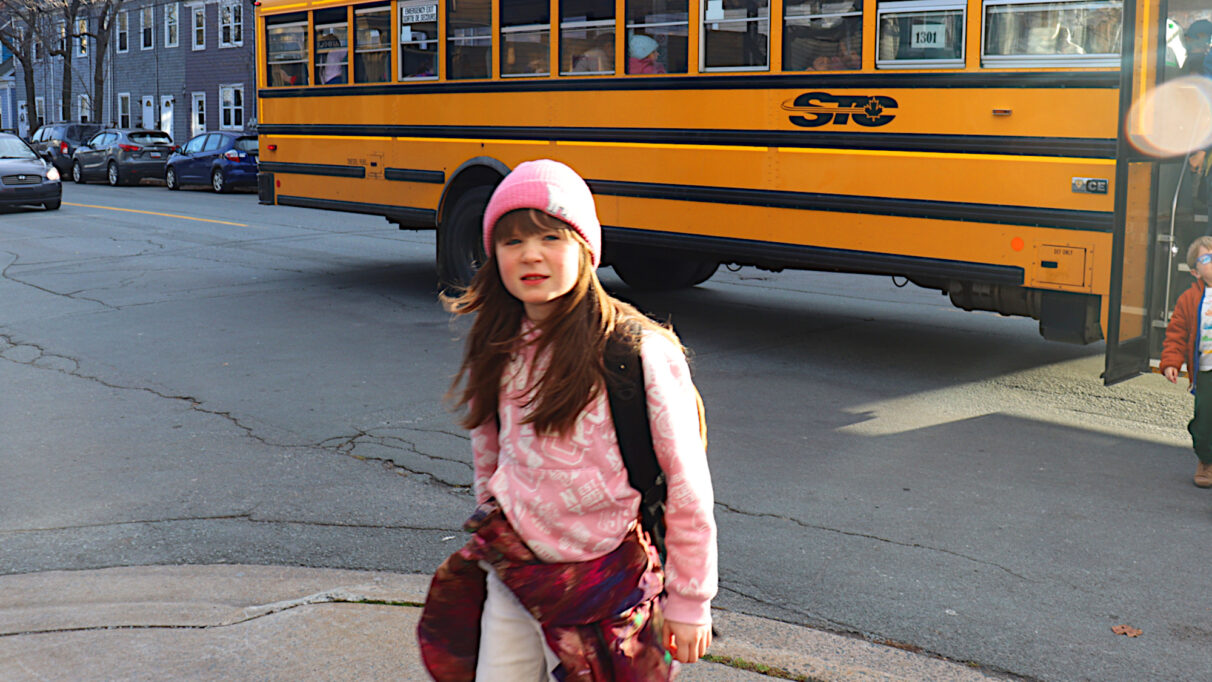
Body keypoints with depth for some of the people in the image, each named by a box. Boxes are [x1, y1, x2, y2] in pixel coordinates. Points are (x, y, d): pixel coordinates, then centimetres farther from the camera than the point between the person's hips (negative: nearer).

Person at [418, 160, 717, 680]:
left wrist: (690, 602, -9)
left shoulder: (640, 354, -17)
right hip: (509, 570, 5)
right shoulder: (497, 350, 1)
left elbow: (687, 488, -13)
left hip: (606, 582, -4)